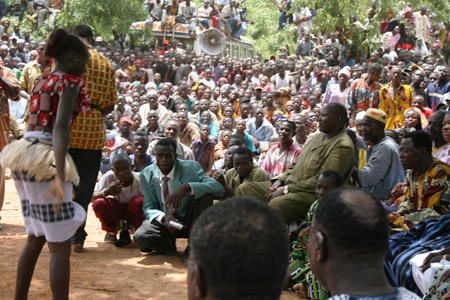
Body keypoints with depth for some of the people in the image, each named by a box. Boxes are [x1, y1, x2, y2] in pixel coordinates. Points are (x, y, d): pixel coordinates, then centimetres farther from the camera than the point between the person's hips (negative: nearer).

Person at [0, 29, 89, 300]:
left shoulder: (42, 81, 17)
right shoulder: (71, 81, -7)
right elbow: (61, 127, -20)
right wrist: (60, 175, -27)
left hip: (26, 154, 9)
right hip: (45, 158, -9)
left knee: (36, 238, 20)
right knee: (60, 245, -3)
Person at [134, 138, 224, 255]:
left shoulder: (191, 167, -14)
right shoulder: (147, 175, -7)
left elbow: (218, 188, -26)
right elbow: (149, 208, -6)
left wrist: (187, 187, -42)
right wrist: (163, 217, -30)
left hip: (188, 219, 0)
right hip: (163, 220, 0)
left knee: (205, 194, -28)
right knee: (140, 237, -30)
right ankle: (168, 244, 4)